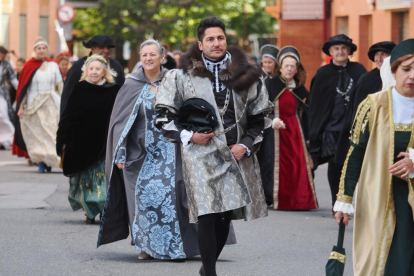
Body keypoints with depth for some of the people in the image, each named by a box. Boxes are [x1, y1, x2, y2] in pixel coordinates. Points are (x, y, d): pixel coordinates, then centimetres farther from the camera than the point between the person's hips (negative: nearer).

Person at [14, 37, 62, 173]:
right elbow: (23, 89, 1)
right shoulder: (29, 66, 1)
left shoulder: (53, 65, 6)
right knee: (37, 134, -2)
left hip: (51, 105, 1)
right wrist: (21, 107, -4)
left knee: (50, 131, -4)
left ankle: (49, 161, 3)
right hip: (34, 105, -1)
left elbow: (60, 86, 9)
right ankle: (41, 162, 3)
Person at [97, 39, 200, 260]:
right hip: (141, 153, 0)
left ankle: (172, 245, 3)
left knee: (170, 197, -6)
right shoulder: (132, 85, 4)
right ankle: (147, 246, 5)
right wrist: (120, 154, -2)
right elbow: (120, 120, 4)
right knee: (144, 197, -4)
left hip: (168, 152, 0)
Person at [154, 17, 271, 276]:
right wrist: (188, 136, -8)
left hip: (237, 155, 3)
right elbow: (164, 115, 5)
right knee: (208, 216, -13)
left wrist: (246, 145, 0)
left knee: (225, 217, 8)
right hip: (201, 154, -3)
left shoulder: (245, 76, 8)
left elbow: (258, 117, 14)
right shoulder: (182, 76, 0)